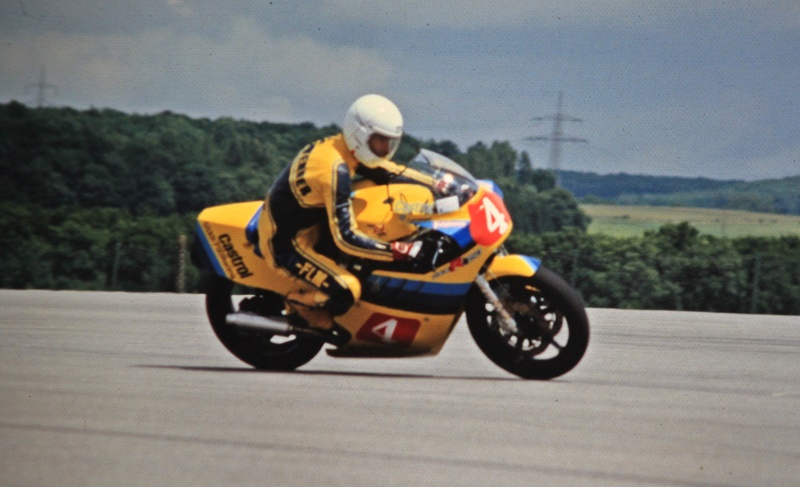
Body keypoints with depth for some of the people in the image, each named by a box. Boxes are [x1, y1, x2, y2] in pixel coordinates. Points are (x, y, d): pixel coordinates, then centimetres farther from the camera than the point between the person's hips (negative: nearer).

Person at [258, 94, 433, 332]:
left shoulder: (339, 147, -2)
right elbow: (345, 238, -32)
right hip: (288, 241, -10)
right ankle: (300, 303, 4)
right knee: (346, 291, -27)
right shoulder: (336, 169, -29)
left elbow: (391, 171, 12)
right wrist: (401, 251, -33)